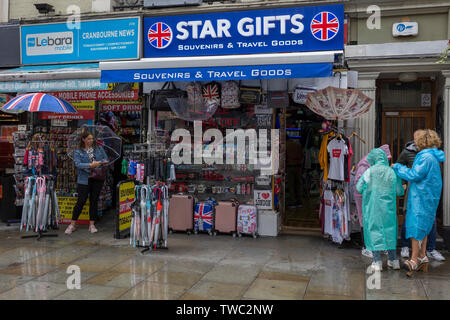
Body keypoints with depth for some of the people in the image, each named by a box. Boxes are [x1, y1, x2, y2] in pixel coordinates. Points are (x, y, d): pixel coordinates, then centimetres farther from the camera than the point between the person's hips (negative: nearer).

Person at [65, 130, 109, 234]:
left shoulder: (99, 149, 11)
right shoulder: (78, 152, 2)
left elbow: (106, 159, 13)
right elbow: (78, 164, -12)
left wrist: (104, 162, -11)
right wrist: (91, 165, -24)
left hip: (97, 179, 3)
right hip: (84, 180, -3)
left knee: (94, 201, 6)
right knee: (81, 201, -3)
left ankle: (92, 225, 14)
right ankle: (72, 225, 8)